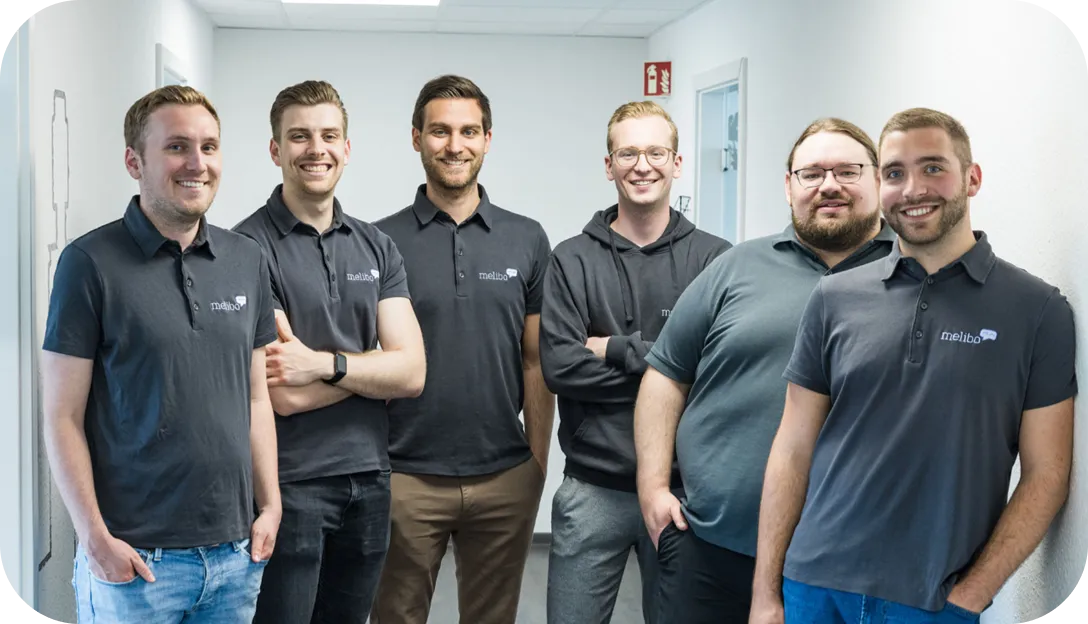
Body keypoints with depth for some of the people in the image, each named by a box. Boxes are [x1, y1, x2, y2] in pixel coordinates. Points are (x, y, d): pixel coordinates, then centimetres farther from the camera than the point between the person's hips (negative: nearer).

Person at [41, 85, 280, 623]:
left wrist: (270, 506, 6)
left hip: (236, 552, 5)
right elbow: (62, 416, -8)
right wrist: (95, 537, -12)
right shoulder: (90, 262, -7)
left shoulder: (247, 260, 8)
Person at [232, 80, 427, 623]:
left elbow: (412, 374, -3)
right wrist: (372, 365, -4)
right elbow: (284, 395, -16)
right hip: (288, 483, -5)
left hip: (369, 480, 5)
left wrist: (325, 363, -18)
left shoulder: (377, 247, 7)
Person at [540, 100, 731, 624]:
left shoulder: (713, 259, -1)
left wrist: (617, 349, -12)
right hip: (592, 489, 1)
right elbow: (558, 367, -10)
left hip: (684, 487, 0)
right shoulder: (572, 261, 2)